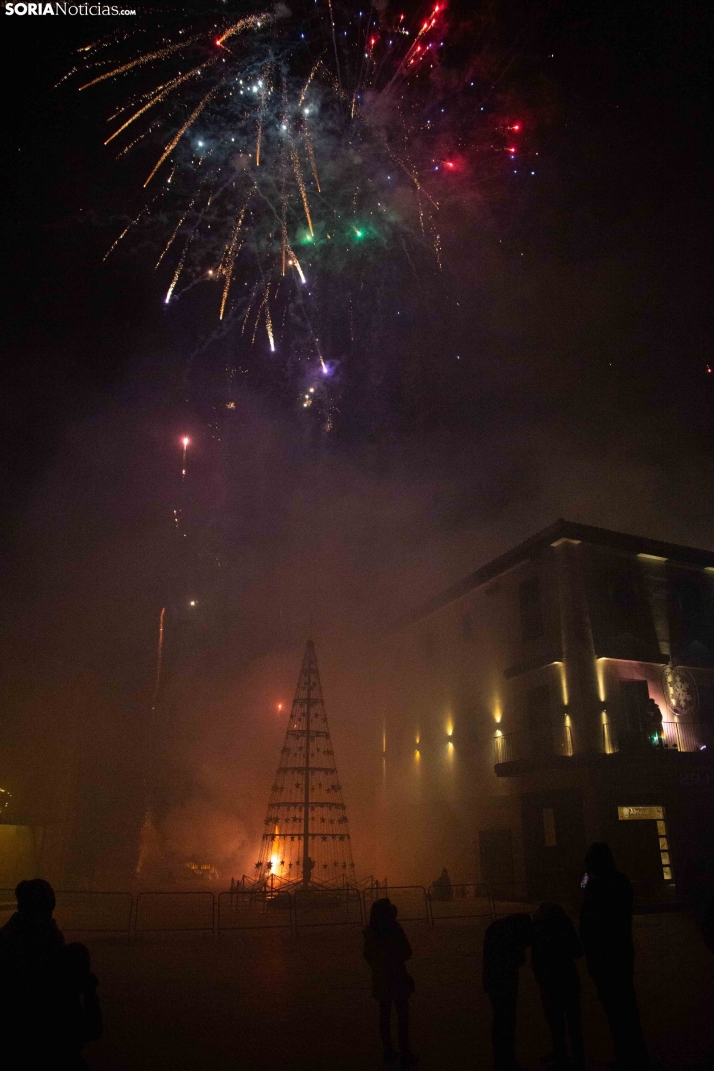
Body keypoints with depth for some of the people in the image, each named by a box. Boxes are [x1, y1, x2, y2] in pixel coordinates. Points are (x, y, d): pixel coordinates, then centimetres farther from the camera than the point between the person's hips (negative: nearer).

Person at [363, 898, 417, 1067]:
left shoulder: (370, 932, -4)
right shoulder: (394, 930, -22)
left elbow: (367, 955, 6)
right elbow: (407, 953, -14)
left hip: (380, 978, 5)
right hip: (397, 977, -5)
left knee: (384, 1014, 17)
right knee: (402, 1015, 7)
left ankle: (388, 1050, 25)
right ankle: (404, 1052, 11)